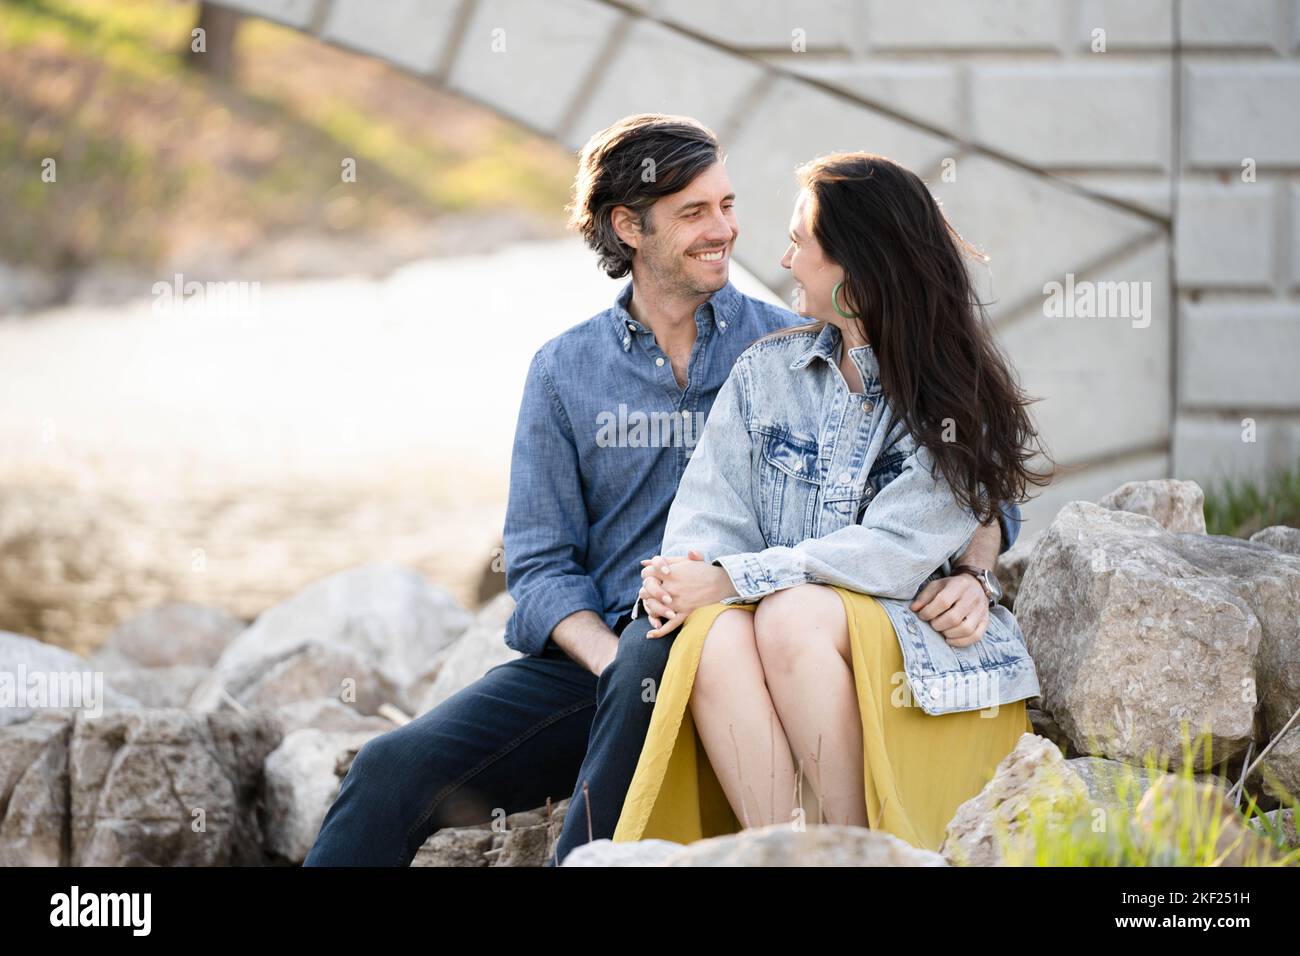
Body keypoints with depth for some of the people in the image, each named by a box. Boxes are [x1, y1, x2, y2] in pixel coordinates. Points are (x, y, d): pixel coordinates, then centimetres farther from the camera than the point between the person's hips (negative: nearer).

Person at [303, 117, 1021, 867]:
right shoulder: (565, 370, 13)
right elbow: (541, 563, 7)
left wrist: (969, 565, -17)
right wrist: (613, 663, -13)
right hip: (595, 655, 2)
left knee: (662, 648, -38)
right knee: (392, 772, -19)